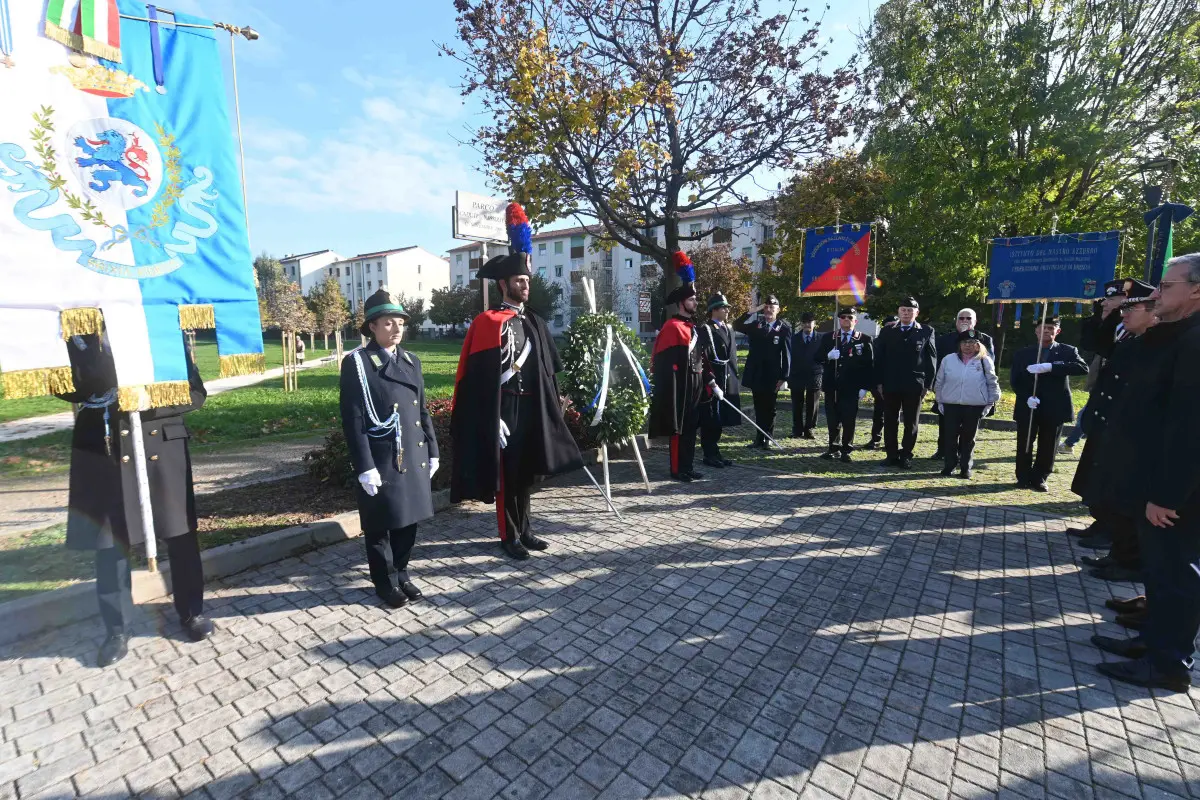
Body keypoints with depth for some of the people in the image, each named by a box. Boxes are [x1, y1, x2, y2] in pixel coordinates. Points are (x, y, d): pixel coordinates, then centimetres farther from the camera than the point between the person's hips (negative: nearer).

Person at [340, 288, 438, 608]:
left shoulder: (411, 361, 9)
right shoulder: (356, 362, -8)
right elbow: (352, 419, -12)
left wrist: (432, 450, 11)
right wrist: (364, 466, -15)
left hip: (413, 456, 6)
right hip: (381, 459, -5)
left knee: (409, 518, 15)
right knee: (380, 524, 9)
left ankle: (402, 573, 33)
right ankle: (383, 581, 28)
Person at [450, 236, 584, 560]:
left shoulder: (535, 323, 12)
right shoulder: (488, 323, -10)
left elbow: (548, 370, 14)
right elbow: (479, 377, -15)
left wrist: (554, 404, 9)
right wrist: (492, 417, -18)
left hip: (532, 408, 7)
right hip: (504, 409, -7)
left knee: (526, 471, 16)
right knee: (505, 473, 5)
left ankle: (525, 530, 31)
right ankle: (509, 536, 21)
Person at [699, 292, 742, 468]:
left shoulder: (728, 330, 18)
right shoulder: (705, 330, -8)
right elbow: (703, 357, -16)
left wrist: (735, 380, 16)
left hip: (728, 383, 8)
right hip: (713, 382, -8)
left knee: (719, 419, 14)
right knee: (710, 419, -1)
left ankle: (714, 452, 24)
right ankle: (709, 454, 9)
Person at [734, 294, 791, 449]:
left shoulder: (784, 328, -2)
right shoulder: (756, 325, 8)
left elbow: (787, 354, -6)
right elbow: (737, 326, -3)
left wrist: (783, 376, -11)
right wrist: (751, 311, -10)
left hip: (772, 376, -3)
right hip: (756, 375, 3)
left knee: (769, 409, 6)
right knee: (759, 408, 11)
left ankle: (768, 439, 15)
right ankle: (759, 437, 20)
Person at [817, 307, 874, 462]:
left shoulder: (864, 339, 3)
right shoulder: (828, 337, 9)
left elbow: (869, 364, -1)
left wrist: (864, 387, -8)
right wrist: (828, 356, -16)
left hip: (852, 387, -2)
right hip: (831, 385, 2)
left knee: (849, 420, 0)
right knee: (832, 419, 8)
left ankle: (846, 450, 12)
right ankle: (834, 448, 21)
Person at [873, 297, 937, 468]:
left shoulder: (926, 331, 3)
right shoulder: (887, 332, 6)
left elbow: (932, 359, 1)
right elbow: (879, 358, 5)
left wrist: (928, 384, -4)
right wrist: (879, 382, -1)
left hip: (914, 385, -1)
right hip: (890, 385, 1)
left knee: (911, 423, 6)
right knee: (890, 422, 6)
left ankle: (906, 455, 16)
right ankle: (892, 455, 15)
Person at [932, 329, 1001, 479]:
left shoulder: (985, 361, 0)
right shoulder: (948, 359, 2)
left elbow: (992, 384, 5)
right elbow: (939, 382, 8)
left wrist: (990, 403, 2)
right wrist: (939, 401, 7)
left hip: (975, 407, -1)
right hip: (951, 405, 1)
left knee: (968, 439, 9)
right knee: (950, 437, 5)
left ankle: (966, 468, 20)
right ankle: (949, 465, 17)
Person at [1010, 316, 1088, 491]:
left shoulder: (1067, 351, 3)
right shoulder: (1022, 354, 6)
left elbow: (1083, 368, -16)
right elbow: (1014, 380, 2)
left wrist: (1050, 367, -29)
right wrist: (1026, 397, -15)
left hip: (1054, 408, 0)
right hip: (1027, 407, 1)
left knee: (1048, 447, 6)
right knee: (1024, 445, 7)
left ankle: (1039, 479, 19)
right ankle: (1024, 478, 20)